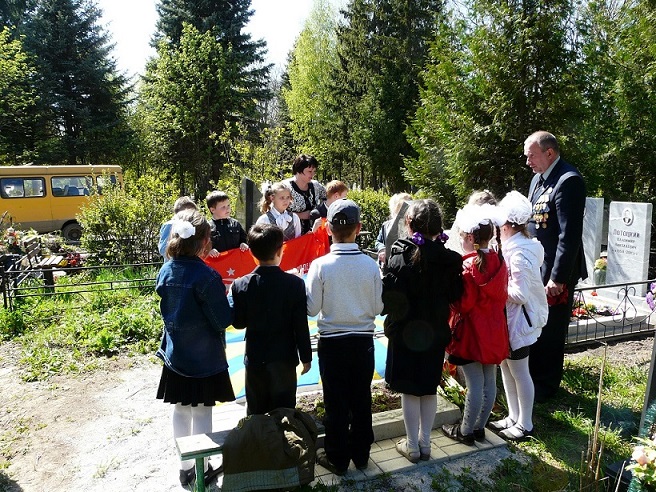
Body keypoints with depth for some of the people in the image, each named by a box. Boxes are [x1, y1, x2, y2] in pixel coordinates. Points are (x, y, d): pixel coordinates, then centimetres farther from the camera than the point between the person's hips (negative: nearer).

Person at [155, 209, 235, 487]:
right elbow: (223, 321, -17)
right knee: (201, 413, 10)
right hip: (204, 358, -6)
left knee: (180, 412, 18)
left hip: (175, 355, 6)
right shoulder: (206, 276, -24)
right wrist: (226, 299, -2)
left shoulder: (165, 272, -4)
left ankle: (185, 467, 34)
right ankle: (202, 471, 26)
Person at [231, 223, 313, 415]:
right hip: (284, 359, -1)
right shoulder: (295, 284, -14)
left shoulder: (241, 285, -10)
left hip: (254, 360, 2)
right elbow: (301, 325, -11)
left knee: (256, 414, 15)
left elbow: (238, 322, -3)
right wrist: (306, 357, 0)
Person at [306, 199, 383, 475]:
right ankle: (361, 455, 33)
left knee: (336, 403, 11)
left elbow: (312, 308, -10)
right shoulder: (371, 265, -10)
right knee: (361, 400, 16)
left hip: (332, 341, -2)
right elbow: (377, 308, -4)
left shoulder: (320, 265, -17)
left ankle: (337, 459, 26)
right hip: (363, 340, 2)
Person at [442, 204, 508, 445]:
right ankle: (479, 427, 30)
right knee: (489, 382, 14)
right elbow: (502, 296, 10)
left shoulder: (469, 266, -20)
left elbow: (463, 304, -18)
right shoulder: (499, 262, 1)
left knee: (475, 385, 3)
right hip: (494, 331, 7)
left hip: (472, 332, -7)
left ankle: (465, 431, 19)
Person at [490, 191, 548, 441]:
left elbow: (520, 294, -26)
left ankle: (525, 424, 25)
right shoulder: (513, 245, 4)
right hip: (508, 319, 9)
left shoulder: (520, 253, -25)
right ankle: (513, 417, 35)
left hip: (518, 320, -9)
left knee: (519, 373, 7)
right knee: (506, 367, 19)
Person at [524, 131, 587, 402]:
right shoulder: (538, 178, 11)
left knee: (549, 332, 5)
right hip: (534, 269, 8)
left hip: (555, 272, -8)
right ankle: (533, 377, 34)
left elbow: (569, 235, -21)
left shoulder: (568, 181, -17)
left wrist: (557, 277, -20)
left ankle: (545, 386, 23)